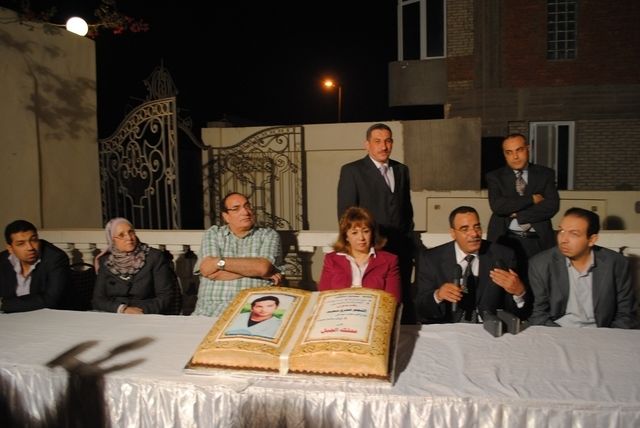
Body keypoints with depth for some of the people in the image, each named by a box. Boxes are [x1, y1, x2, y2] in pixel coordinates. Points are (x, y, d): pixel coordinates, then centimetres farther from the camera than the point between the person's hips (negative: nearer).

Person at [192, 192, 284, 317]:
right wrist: (251, 269, -6)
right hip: (211, 309, 1)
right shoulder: (213, 234, 11)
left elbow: (263, 267, -10)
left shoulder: (269, 235, 8)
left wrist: (220, 262, -7)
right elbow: (208, 272, -4)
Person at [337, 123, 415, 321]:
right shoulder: (351, 171, -2)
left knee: (405, 302, 6)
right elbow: (345, 214, -5)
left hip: (401, 250, 5)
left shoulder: (401, 170, 14)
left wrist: (409, 240, 14)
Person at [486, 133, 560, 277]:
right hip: (506, 242, 0)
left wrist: (516, 214, -8)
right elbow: (497, 206, -9)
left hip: (539, 242, 1)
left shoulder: (546, 174, 9)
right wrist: (532, 199, -7)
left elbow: (552, 206, -4)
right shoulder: (495, 176, 6)